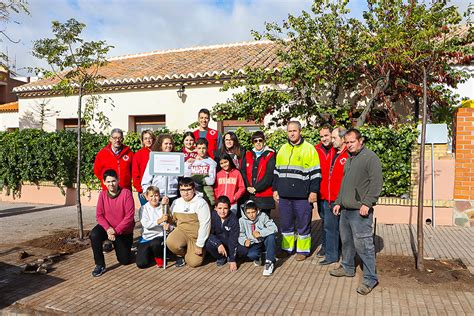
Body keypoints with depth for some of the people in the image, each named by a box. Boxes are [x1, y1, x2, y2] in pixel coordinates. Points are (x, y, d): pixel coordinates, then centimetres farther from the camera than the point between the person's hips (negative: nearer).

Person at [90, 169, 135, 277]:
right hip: (107, 226, 2)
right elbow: (99, 215, -7)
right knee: (94, 235, -32)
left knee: (125, 261, 4)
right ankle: (100, 265, -14)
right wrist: (108, 228, -24)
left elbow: (129, 216, -20)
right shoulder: (102, 194, -9)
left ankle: (119, 246, 39)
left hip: (124, 230, -2)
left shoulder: (126, 193, -20)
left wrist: (116, 231, -24)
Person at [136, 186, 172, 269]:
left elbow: (169, 224, -2)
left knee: (154, 244, -37)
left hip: (159, 236, -2)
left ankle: (159, 258, -3)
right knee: (141, 263, -12)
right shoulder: (145, 208, -1)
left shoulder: (163, 208, -2)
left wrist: (168, 227, -28)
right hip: (147, 237, 2)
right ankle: (152, 254, 22)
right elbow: (145, 224, -15)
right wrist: (159, 221, -31)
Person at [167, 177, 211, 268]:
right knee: (170, 242, -29)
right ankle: (182, 255, 5)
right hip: (182, 231, 3)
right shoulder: (176, 202, 3)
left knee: (193, 262, -16)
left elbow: (204, 225, -17)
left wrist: (199, 245, -17)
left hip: (196, 236, -3)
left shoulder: (201, 203, -15)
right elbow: (172, 219, 15)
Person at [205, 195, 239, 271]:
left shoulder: (233, 219, -24)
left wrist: (232, 260, -25)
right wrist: (218, 244, -34)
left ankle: (229, 257, 8)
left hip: (230, 243, -1)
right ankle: (221, 258, 2)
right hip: (218, 240, 1)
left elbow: (233, 240, -24)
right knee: (208, 244, -30)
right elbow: (209, 233, -18)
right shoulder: (212, 215, -18)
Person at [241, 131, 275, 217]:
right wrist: (248, 187, -7)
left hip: (265, 195, -3)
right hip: (249, 195, 3)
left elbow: (269, 175, -8)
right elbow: (243, 172, 7)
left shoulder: (270, 155, 1)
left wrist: (256, 188, -12)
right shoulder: (248, 155, 14)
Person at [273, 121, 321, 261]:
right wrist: (275, 189, 13)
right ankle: (287, 248, 27)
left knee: (303, 223, 6)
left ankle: (303, 250, 20)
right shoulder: (283, 149, 13)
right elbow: (277, 171, 17)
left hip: (302, 195, -4)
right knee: (286, 223, 12)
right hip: (284, 194, 5)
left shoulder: (309, 149, -2)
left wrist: (313, 191, -9)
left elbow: (315, 172, -4)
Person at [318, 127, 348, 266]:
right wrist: (323, 192, 12)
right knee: (329, 228, 16)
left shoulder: (349, 155, -13)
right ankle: (331, 255, 30)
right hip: (328, 199, 8)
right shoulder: (332, 152, 12)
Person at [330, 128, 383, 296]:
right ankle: (347, 267, 35)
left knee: (363, 244, -6)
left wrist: (366, 203, -21)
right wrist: (338, 202, 20)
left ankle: (370, 278, 5)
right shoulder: (349, 159, 18)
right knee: (346, 240, 18)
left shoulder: (370, 157, -9)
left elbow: (376, 183, -16)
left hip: (360, 211, -9)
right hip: (345, 209, 9)